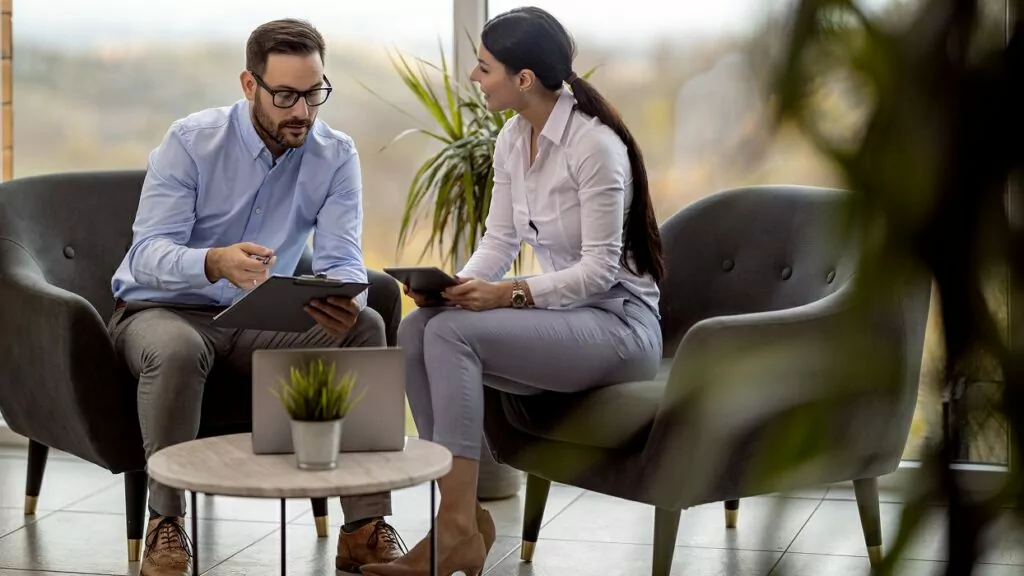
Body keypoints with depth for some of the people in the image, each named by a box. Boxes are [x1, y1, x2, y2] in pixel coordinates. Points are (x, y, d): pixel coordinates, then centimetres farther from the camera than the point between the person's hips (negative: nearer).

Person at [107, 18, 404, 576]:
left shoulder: (336, 156, -6)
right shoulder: (190, 141, -15)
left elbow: (341, 259, -14)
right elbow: (148, 252, -24)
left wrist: (343, 299, -41)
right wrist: (215, 263, -47)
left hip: (260, 320, 3)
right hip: (162, 308, -3)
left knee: (364, 326, -23)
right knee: (177, 349, -39)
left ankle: (365, 528, -19)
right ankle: (165, 524, -18)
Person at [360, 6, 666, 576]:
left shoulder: (593, 143, -19)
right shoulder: (513, 139, 5)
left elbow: (600, 269, -21)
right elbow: (499, 241, 7)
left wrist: (509, 294, -30)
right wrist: (457, 286, -12)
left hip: (619, 325, -8)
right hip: (561, 313, 8)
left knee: (452, 333, -27)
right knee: (415, 329, -14)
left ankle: (459, 529, -22)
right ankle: (463, 515, -11)